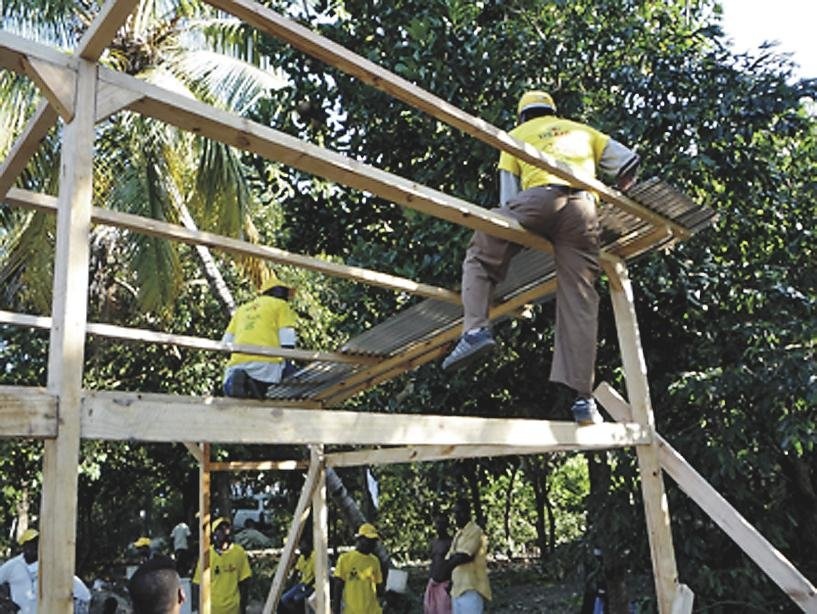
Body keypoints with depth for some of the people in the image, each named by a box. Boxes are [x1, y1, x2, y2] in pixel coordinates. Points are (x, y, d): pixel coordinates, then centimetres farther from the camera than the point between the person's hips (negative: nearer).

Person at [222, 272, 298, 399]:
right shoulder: (281, 305, 13)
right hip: (267, 363, -4)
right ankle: (261, 384, -20)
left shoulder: (241, 309, 29)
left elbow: (226, 343, 21)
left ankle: (239, 379, -11)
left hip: (237, 365, 5)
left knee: (229, 389, 23)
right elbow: (287, 342, 2)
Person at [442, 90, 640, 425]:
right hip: (583, 208, 3)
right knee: (579, 301, 0)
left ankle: (476, 329, -9)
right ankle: (582, 398, -6)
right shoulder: (581, 130, 34)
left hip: (540, 197, -2)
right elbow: (628, 163, 27)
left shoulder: (516, 136, 26)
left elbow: (508, 199, 15)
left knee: (479, 256, 14)